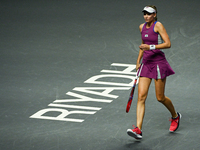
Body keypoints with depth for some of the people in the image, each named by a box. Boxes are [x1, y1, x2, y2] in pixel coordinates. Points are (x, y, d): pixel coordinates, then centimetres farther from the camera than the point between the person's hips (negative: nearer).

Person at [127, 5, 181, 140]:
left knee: (160, 98, 4)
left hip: (159, 62, -6)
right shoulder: (142, 27, 11)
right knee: (141, 97, -8)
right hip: (146, 64, 6)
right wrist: (138, 60, 22)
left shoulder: (158, 25, -10)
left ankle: (175, 116, 34)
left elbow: (168, 44, -18)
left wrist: (151, 47, -27)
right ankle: (138, 129, -16)